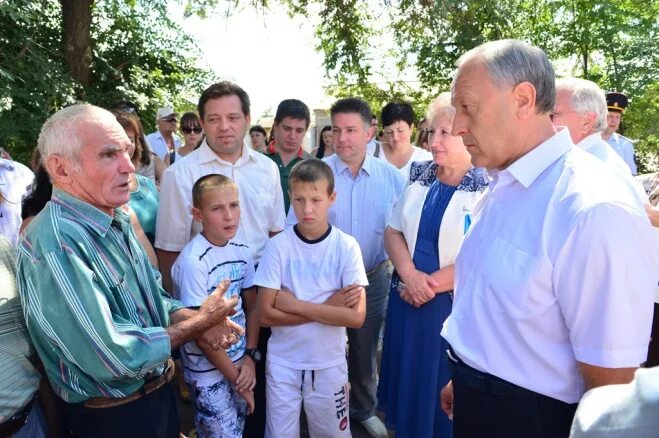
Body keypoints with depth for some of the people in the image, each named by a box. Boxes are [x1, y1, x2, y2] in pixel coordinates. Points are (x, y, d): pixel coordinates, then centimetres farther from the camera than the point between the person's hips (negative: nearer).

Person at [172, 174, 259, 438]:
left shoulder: (241, 251, -2)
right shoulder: (192, 262, -21)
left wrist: (249, 356, -4)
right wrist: (235, 378, -10)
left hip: (240, 363, 6)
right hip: (208, 372, -6)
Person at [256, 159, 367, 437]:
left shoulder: (346, 246, -11)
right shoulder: (278, 245, -10)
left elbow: (356, 317, -16)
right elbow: (266, 314, -12)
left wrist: (295, 304, -19)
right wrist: (328, 306, -17)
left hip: (329, 363, 0)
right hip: (283, 362, 0)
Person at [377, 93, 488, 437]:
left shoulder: (488, 186, -13)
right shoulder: (419, 175, 5)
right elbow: (393, 232, 5)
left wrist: (432, 283, -14)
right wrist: (410, 275, -11)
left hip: (456, 306, -5)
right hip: (407, 298, 5)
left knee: (446, 391, 12)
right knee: (408, 378, 19)